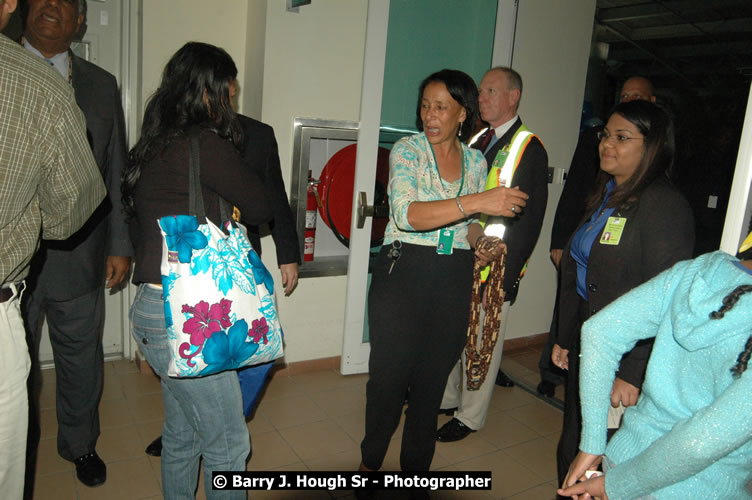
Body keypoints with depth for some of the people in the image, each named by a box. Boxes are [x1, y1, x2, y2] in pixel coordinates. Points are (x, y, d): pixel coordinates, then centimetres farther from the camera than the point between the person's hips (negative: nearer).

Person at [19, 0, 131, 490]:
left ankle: (80, 444, 38)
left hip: (78, 254, 1)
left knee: (82, 359, 14)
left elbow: (116, 171, 7)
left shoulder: (101, 85, 8)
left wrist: (120, 244, 4)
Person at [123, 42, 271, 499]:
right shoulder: (204, 143, -14)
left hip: (155, 306, 9)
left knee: (182, 435, 23)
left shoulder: (153, 146, 11)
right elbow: (260, 207, -6)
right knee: (228, 445, 6)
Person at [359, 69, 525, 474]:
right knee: (390, 374, 3)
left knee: (433, 376, 12)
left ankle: (416, 465, 34)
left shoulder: (476, 161, 8)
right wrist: (478, 202, -31)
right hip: (403, 272, -3)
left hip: (454, 279, 4)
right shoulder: (407, 150, -6)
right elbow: (407, 213, -24)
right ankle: (371, 460, 31)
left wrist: (483, 241, -3)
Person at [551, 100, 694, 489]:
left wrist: (634, 374, -21)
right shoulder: (606, 195, 10)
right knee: (572, 447, 20)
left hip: (623, 357, -8)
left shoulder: (664, 205, -17)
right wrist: (565, 338, 16)